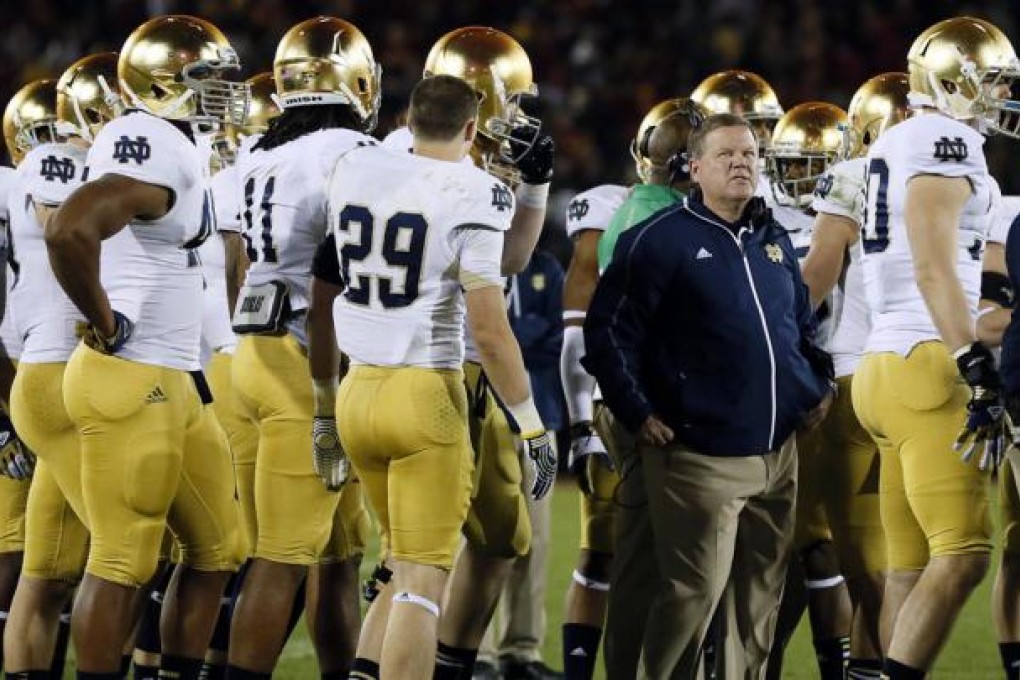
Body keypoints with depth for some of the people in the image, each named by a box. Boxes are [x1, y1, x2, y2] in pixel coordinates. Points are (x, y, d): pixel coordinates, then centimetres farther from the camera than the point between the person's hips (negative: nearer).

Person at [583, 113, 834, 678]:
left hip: (777, 455, 7)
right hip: (702, 457, -7)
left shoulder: (774, 241, 15)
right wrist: (638, 414, -10)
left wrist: (819, 385, 15)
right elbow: (607, 331, -8)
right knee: (693, 594, -9)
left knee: (763, 590, 11)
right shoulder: (663, 239, -7)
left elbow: (803, 325, 29)